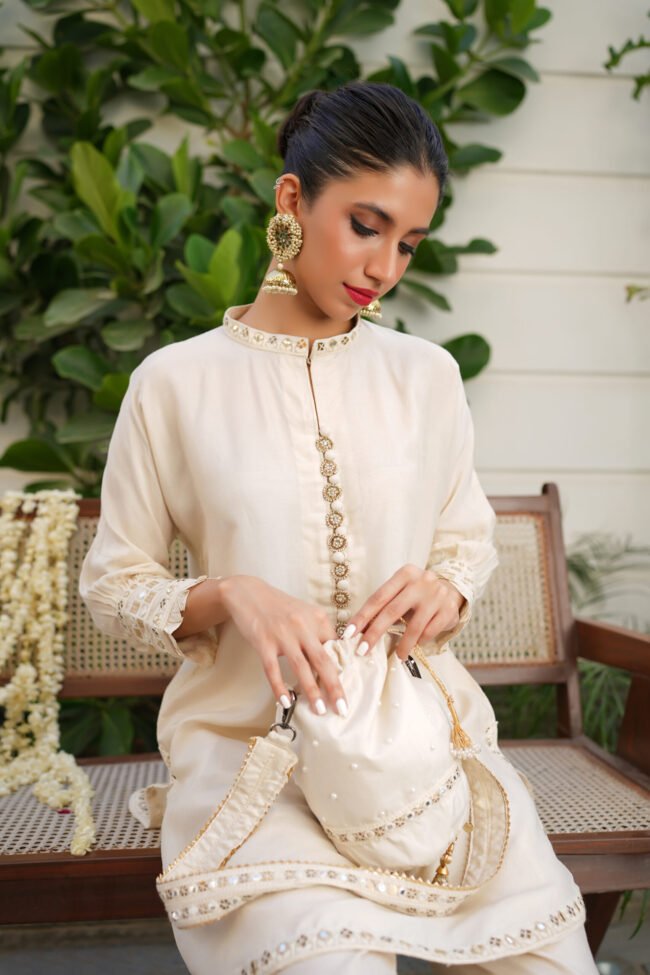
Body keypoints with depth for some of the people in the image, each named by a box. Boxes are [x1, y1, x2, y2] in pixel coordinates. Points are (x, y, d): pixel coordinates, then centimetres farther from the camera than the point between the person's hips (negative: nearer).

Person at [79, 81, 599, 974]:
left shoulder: (426, 374, 7)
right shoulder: (176, 383, -2)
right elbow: (112, 582, 3)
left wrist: (446, 586, -7)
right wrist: (230, 595, -17)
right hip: (249, 734, -2)